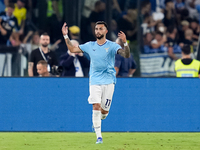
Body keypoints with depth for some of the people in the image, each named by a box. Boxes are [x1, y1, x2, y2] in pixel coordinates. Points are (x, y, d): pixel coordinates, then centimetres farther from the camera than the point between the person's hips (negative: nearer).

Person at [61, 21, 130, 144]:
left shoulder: (112, 46, -2)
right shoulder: (90, 46, 7)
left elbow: (126, 55, -15)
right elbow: (72, 49, 16)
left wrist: (125, 42, -32)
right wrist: (66, 36, 7)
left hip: (109, 81, -1)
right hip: (95, 81, 1)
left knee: (104, 111, 1)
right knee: (96, 107, -16)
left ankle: (98, 120, 38)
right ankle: (99, 136, -14)